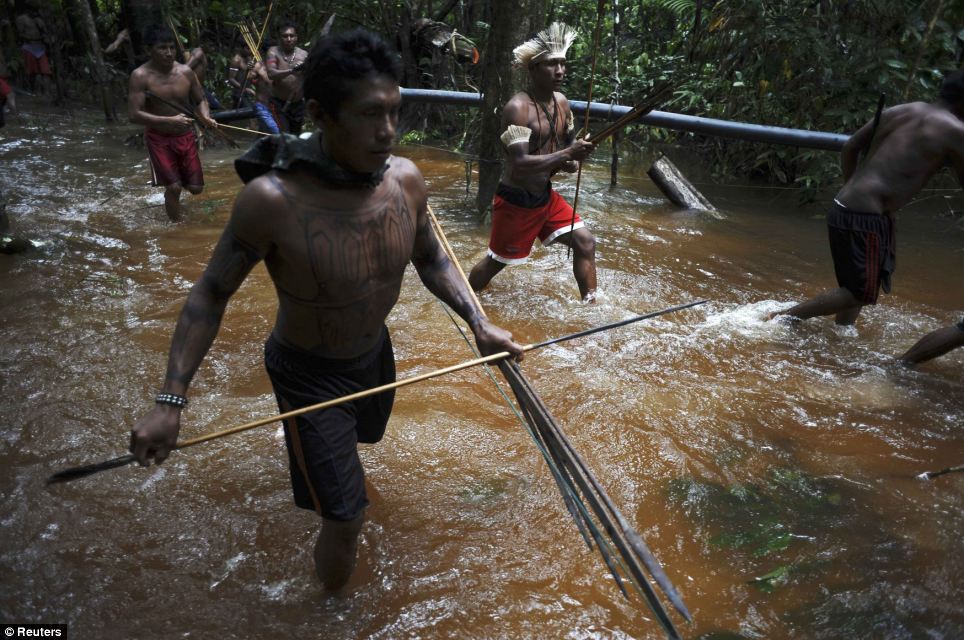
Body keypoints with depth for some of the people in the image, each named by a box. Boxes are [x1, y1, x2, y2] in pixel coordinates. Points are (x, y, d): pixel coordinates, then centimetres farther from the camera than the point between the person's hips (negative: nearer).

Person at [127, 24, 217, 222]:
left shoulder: (186, 71, -3)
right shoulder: (141, 76, -13)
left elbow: (200, 100, 8)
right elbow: (134, 115, -18)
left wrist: (206, 117, -15)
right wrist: (169, 121, -29)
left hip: (186, 137, 4)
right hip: (159, 139, -4)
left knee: (195, 188, 5)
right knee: (173, 187, -12)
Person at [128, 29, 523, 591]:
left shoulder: (406, 179, -18)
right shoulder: (272, 199, -33)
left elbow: (431, 258, 2)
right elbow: (212, 294, -18)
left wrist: (478, 322, -7)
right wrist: (171, 402, -20)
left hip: (375, 351, 6)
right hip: (309, 373, -6)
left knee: (364, 432, 36)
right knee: (346, 521, -5)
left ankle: (312, 452, 73)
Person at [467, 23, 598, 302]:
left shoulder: (561, 102, 2)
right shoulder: (518, 108, -23)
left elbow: (567, 142, 17)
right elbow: (520, 164, -31)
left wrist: (570, 162, -6)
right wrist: (567, 154, -33)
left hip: (545, 196, 7)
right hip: (515, 200, -7)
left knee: (585, 242, 1)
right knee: (496, 261, 7)